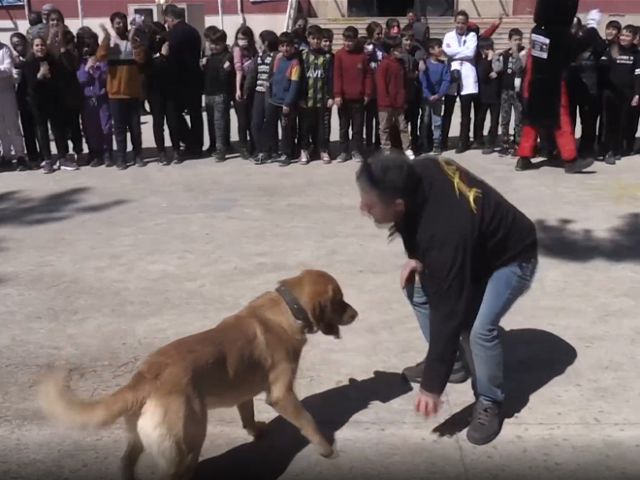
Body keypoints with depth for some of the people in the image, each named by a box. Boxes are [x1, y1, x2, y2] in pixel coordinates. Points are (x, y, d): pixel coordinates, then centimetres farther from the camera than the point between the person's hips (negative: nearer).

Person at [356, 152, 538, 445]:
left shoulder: (444, 236, -44)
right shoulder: (418, 174, -24)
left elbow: (447, 313, -37)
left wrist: (432, 386, -30)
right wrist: (417, 257, -11)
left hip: (511, 258, -8)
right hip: (475, 246, 9)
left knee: (479, 328, -25)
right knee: (418, 291, 2)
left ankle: (489, 402, 1)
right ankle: (448, 362, 21)